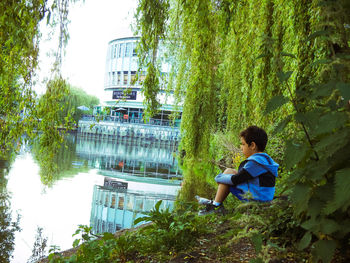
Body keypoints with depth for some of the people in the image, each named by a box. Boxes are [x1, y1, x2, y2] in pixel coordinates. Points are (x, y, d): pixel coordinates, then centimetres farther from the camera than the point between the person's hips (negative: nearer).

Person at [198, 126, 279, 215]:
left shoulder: (255, 162, -20)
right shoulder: (266, 159, 12)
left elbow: (235, 180, -19)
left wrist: (218, 177, -4)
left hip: (256, 197, -10)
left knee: (228, 172, -7)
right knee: (231, 171, 14)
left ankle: (215, 205, -1)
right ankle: (215, 202, 13)